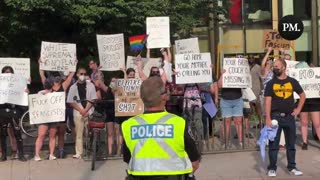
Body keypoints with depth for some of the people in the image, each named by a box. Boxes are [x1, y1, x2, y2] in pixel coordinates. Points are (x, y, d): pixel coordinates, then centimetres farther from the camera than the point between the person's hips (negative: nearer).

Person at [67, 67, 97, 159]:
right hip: (78, 113, 0)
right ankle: (79, 153, 3)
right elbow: (71, 102, 3)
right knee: (79, 133, 0)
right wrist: (81, 110, -8)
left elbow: (93, 99, 0)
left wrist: (86, 110, -10)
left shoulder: (90, 85, 5)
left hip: (89, 112, 0)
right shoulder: (73, 87, 6)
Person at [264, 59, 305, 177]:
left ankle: (292, 167, 23)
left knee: (291, 143, 11)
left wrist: (298, 109, 7)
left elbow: (302, 95, 16)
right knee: (274, 144, 1)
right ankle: (272, 168, 9)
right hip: (275, 116, -2)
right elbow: (268, 101, -6)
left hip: (289, 116, 2)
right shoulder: (271, 83, -1)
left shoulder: (292, 81, 5)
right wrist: (268, 118, -14)